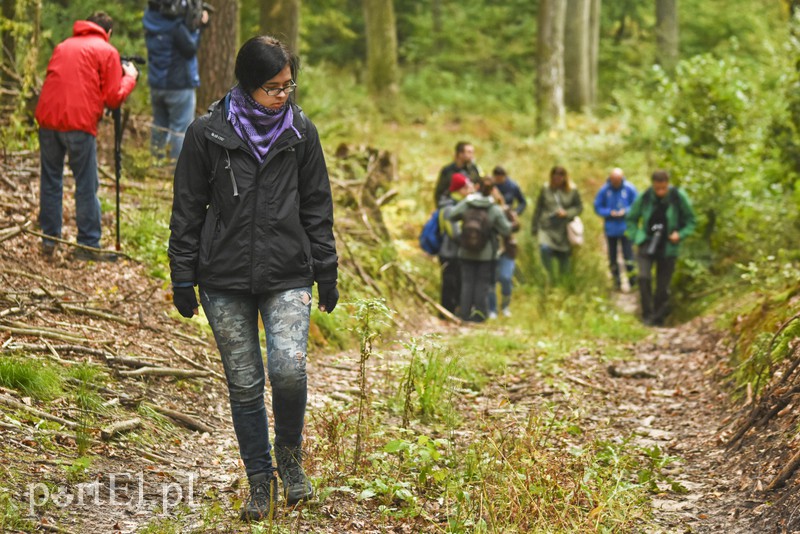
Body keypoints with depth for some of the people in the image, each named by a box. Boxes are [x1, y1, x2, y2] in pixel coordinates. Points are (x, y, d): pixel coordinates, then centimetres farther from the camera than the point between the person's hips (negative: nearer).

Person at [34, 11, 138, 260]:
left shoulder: (63, 46, 21)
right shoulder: (107, 51, 4)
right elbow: (113, 98, 0)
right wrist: (130, 76, 16)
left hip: (48, 118, 5)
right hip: (79, 123, -5)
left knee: (51, 181, 14)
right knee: (86, 186, 2)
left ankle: (49, 240, 16)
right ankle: (88, 245, 4)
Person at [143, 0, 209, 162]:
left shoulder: (150, 20, 1)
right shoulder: (176, 26, -22)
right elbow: (190, 50, -17)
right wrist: (197, 28, -9)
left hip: (156, 84, 8)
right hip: (179, 86, -8)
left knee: (159, 124, 21)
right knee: (181, 128, 0)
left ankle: (155, 159, 28)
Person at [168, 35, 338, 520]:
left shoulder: (301, 132, 3)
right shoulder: (208, 133, -3)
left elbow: (317, 207, 9)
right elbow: (188, 210, 3)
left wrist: (327, 273, 8)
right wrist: (182, 280, 1)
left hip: (288, 276, 0)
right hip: (224, 280, 0)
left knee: (289, 368, -18)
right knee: (244, 384, 4)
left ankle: (290, 454, 10)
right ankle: (261, 481, 20)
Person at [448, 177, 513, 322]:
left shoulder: (465, 204, -9)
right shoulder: (495, 210, -11)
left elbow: (450, 216, 1)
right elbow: (506, 230, -6)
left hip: (466, 252, 2)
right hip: (486, 254, -1)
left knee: (467, 282, 9)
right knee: (482, 283, 7)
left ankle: (466, 313, 10)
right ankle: (479, 314, 9)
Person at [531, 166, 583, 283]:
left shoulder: (572, 191, 1)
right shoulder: (545, 189, 2)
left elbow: (579, 207, 7)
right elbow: (538, 209, 7)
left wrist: (567, 213, -13)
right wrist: (535, 229, 6)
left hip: (564, 230, 1)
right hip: (547, 226, -1)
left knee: (564, 257, 6)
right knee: (545, 249, -24)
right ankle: (551, 275, -3)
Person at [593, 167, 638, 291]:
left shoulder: (629, 189, -7)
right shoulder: (604, 190, -6)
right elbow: (597, 207, 0)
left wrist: (625, 211, -17)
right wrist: (609, 213, -16)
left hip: (626, 228, -2)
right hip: (610, 229, 2)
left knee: (628, 255, -7)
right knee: (612, 257, 9)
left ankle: (631, 276, 12)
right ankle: (617, 281, 21)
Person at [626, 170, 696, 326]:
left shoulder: (678, 197, -9)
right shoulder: (645, 197, -6)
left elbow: (691, 221, 2)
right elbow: (631, 218, 10)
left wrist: (680, 234, -14)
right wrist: (635, 237, -4)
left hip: (668, 247, 0)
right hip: (647, 243, 0)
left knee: (663, 286, 3)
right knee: (643, 276, -20)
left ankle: (658, 318, 21)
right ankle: (647, 315, -11)